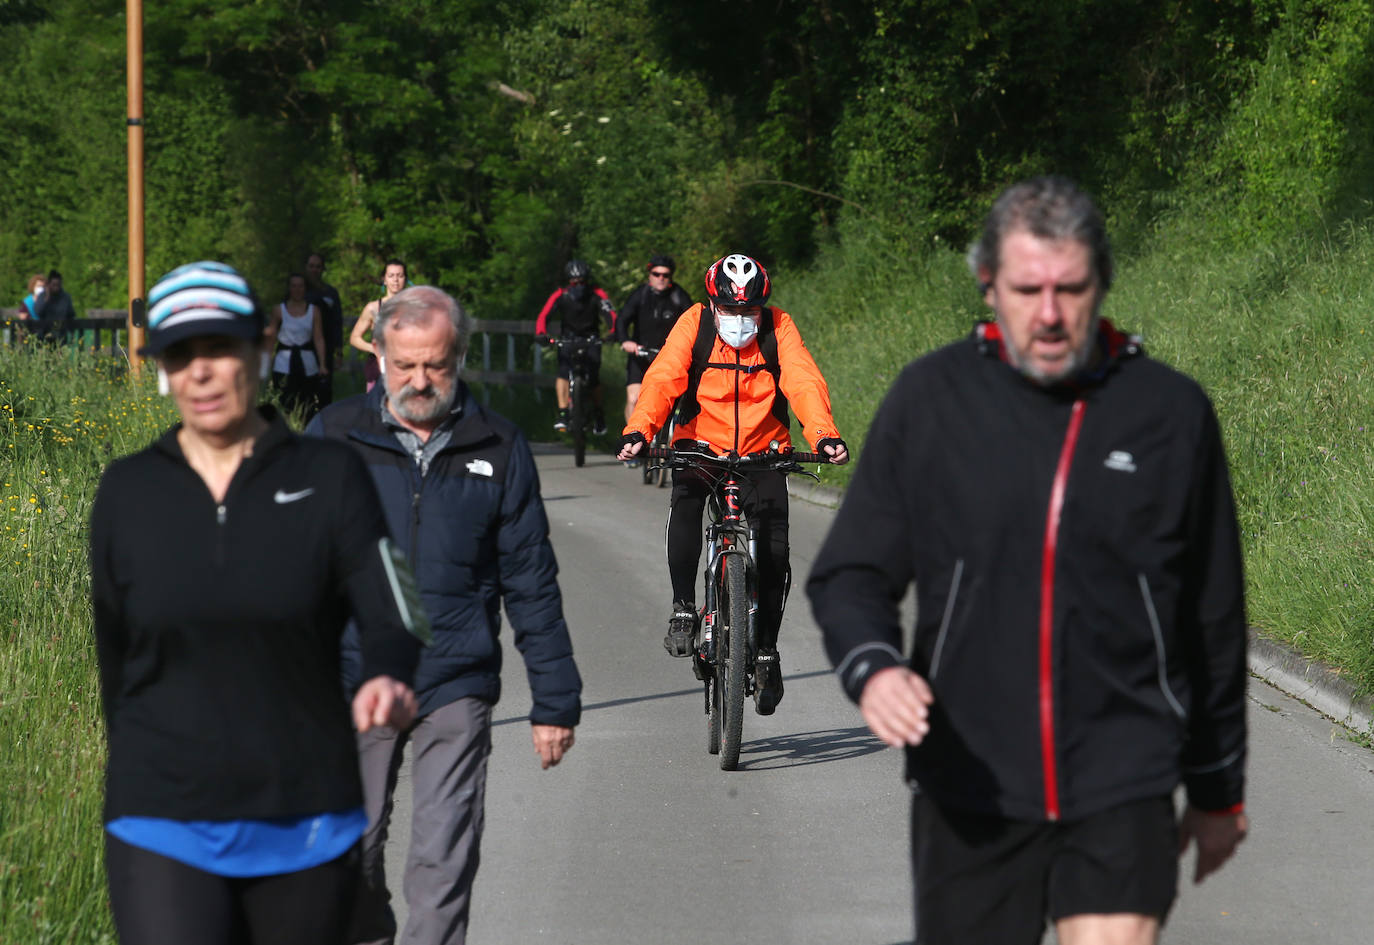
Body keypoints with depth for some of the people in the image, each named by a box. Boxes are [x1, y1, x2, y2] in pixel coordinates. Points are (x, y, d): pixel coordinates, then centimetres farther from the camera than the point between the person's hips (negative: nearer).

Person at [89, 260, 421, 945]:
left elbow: (391, 619, -6)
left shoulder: (328, 477, 0)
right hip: (163, 829, 0)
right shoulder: (126, 492, 5)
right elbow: (113, 652, 15)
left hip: (304, 828, 0)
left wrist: (388, 679, -29)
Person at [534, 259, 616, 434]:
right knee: (563, 372, -22)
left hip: (591, 338, 0)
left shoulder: (597, 294, -16)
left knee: (594, 377, -12)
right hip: (568, 337, 0)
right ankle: (562, 414, -20)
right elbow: (543, 316, -23)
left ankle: (598, 415, 9)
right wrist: (541, 334, -43)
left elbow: (610, 315, -26)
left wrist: (614, 333, -46)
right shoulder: (560, 295, -15)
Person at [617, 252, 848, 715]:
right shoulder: (693, 324, -12)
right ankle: (684, 608, -19)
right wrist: (637, 432, -40)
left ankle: (766, 651, 6)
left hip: (763, 452, 1)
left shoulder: (778, 328, -10)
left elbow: (804, 382, -21)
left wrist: (824, 435, -39)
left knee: (773, 550, -11)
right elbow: (662, 379, -23)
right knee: (685, 502, -31)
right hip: (702, 446, -1)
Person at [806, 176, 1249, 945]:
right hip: (969, 790, 1)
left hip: (1123, 787, -1)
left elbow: (1214, 620, 11)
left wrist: (1219, 790, 16)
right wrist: (872, 666, -17)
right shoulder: (931, 399, 1)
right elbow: (851, 572, 6)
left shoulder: (1173, 413, 2)